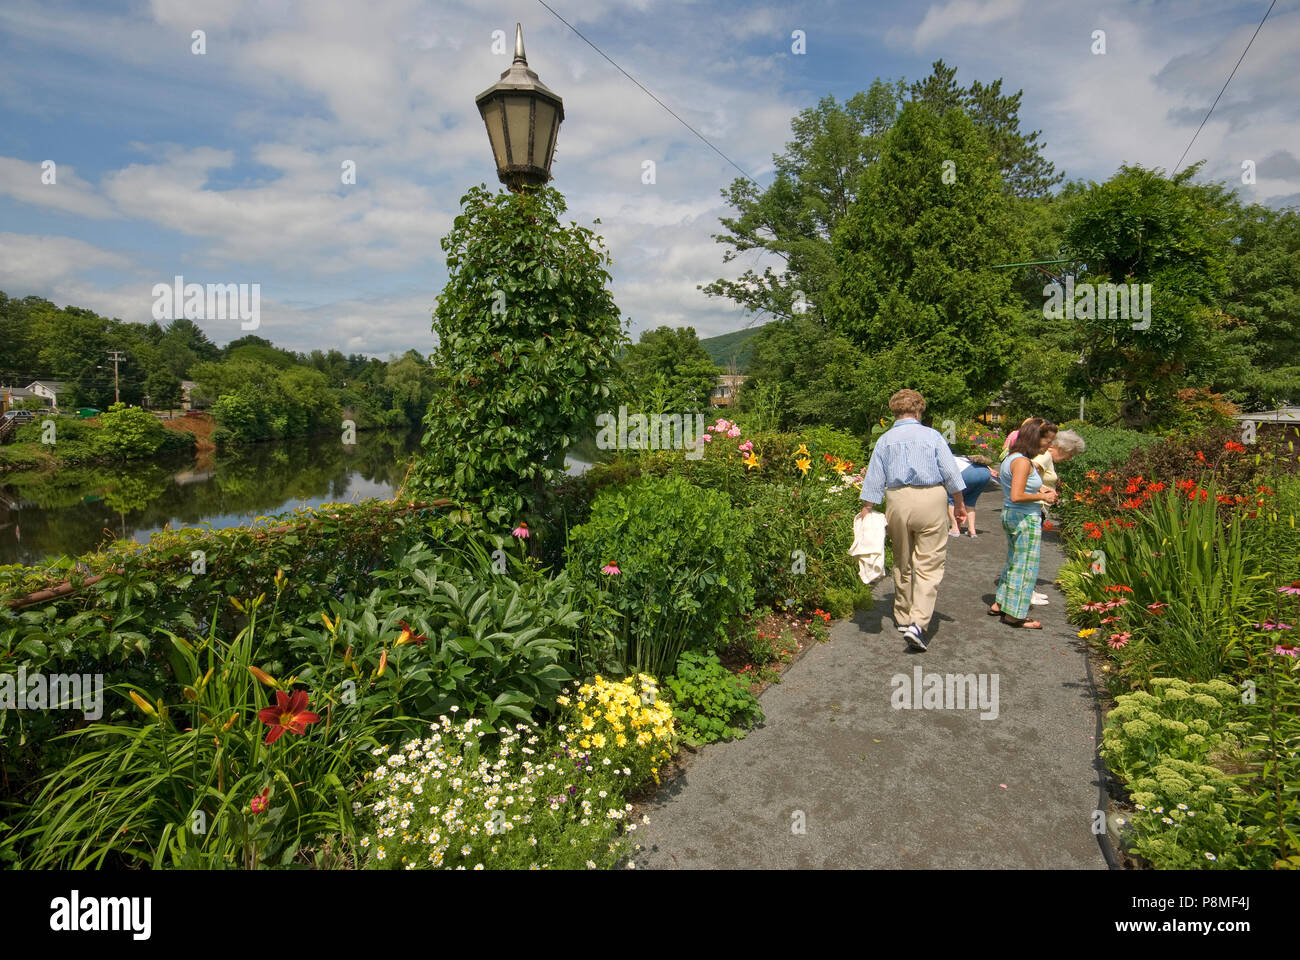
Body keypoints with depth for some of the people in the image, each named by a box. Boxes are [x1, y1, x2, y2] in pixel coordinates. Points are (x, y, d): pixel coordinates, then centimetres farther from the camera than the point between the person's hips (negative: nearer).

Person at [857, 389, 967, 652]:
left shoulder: (884, 440, 6)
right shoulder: (932, 436, 1)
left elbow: (874, 479, 4)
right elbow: (951, 474, 2)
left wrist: (867, 509, 8)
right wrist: (959, 503, 12)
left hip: (897, 502, 3)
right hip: (931, 500, -3)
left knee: (902, 563, 16)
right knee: (929, 565, -2)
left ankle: (902, 618, 28)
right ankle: (918, 622, -14)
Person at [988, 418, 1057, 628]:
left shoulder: (1012, 458, 9)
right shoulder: (1023, 462, -20)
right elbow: (1017, 496, -27)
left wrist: (1038, 490, 12)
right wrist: (1042, 497, -16)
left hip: (1010, 515, 10)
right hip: (1025, 519, -10)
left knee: (1014, 562, 20)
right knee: (1026, 567, 1)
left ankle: (999, 604, 29)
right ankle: (1015, 614, 10)